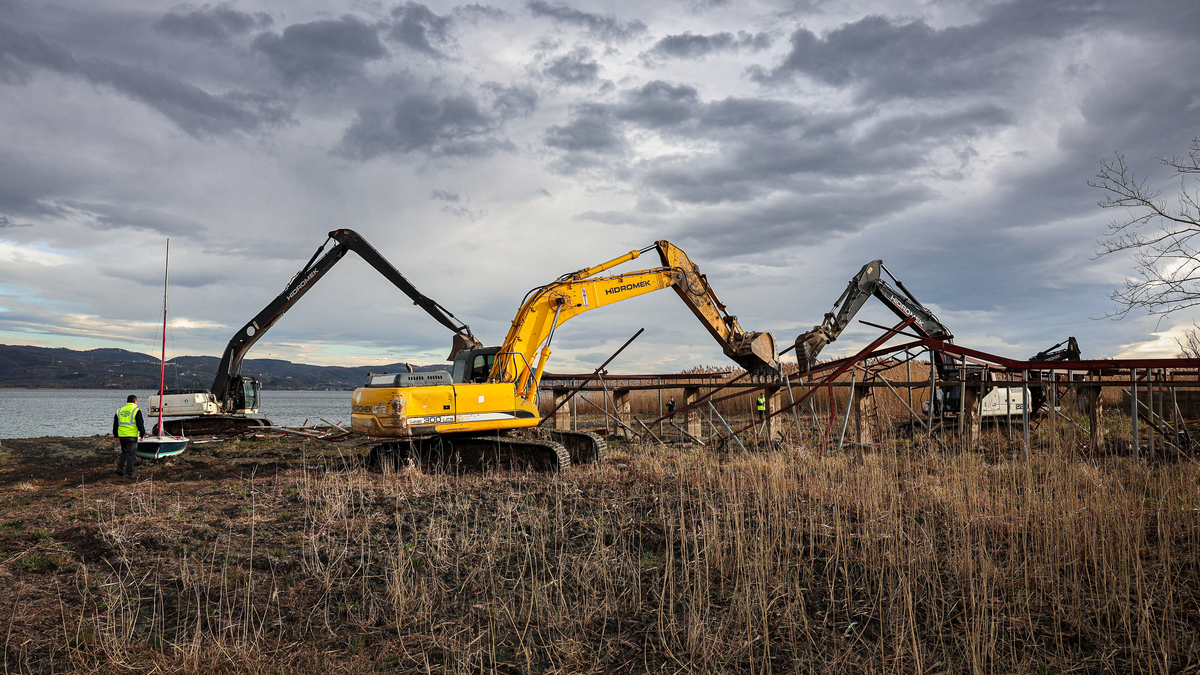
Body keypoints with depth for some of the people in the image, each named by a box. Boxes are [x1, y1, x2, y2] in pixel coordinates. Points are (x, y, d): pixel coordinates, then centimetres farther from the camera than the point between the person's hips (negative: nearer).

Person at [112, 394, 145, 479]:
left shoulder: (120, 410, 11)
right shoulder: (136, 411, -7)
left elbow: (115, 424, 18)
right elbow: (140, 424, -9)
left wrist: (115, 435, 26)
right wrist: (142, 434, 0)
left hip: (121, 436, 6)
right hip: (132, 436, -5)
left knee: (124, 452, 22)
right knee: (131, 454, -1)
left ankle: (120, 468, 13)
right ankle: (128, 473, -4)